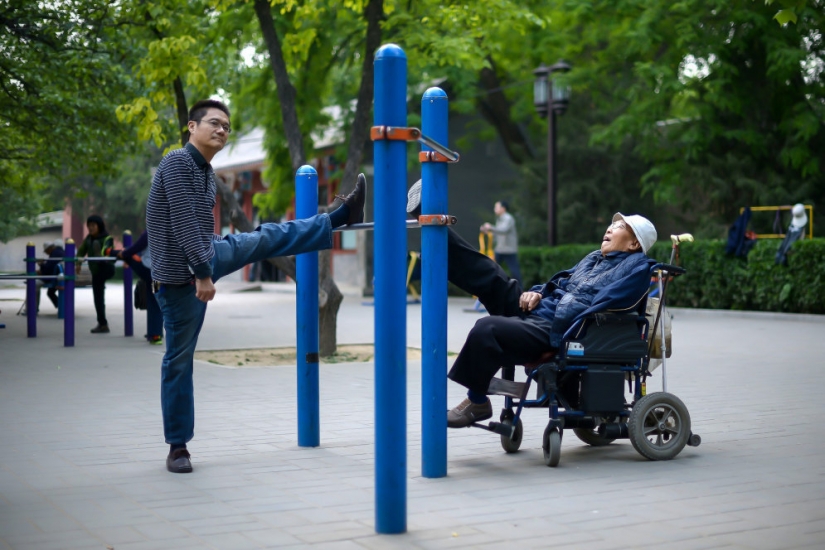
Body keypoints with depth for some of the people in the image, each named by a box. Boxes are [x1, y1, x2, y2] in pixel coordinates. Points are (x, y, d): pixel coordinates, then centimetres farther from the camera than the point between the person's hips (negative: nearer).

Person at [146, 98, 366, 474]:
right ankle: (178, 446, 8)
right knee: (179, 358, -1)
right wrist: (202, 274, -26)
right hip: (180, 275, -8)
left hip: (207, 256, 8)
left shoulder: (205, 171, 10)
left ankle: (343, 216, 22)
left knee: (268, 239, 11)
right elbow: (184, 224, -24)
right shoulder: (178, 163, -18)